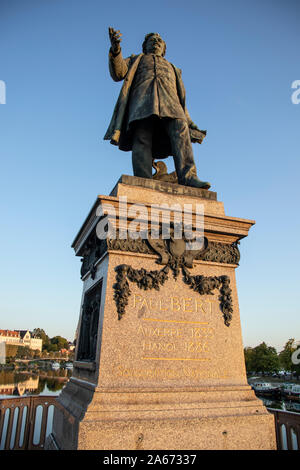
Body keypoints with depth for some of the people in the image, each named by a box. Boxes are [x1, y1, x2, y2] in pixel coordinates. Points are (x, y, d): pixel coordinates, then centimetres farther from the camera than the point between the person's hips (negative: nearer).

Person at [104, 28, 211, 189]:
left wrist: (191, 124, 18)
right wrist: (115, 51, -6)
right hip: (143, 101, -1)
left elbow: (181, 98, 31)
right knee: (142, 139, -25)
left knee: (181, 130, -28)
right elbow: (118, 73, 15)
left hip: (169, 101, 2)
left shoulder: (172, 68, 42)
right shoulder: (137, 60, 37)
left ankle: (188, 177, -43)